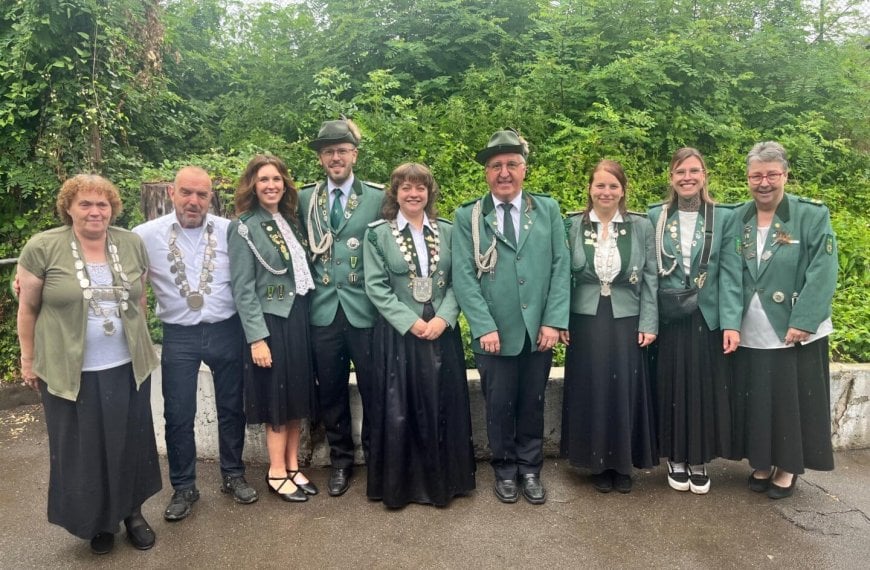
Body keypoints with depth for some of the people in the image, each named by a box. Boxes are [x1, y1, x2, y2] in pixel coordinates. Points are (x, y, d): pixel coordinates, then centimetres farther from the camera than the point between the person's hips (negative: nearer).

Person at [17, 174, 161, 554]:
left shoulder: (132, 244, 1)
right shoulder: (42, 247, -9)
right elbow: (28, 309, -2)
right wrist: (28, 360, 2)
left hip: (127, 367, 3)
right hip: (70, 371, -2)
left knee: (130, 443, 13)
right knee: (82, 449, 11)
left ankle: (132, 511, 34)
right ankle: (97, 520, 32)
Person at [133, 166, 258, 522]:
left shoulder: (230, 231, -4)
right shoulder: (147, 235, -4)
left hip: (226, 331, 1)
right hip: (179, 336, 0)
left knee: (231, 407, 13)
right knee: (178, 415, 8)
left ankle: (233, 475, 33)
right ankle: (183, 487, 28)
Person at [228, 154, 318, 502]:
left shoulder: (290, 221, 11)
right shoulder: (244, 228, -8)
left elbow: (302, 272, 11)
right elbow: (243, 289, -13)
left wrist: (304, 316, 3)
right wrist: (257, 337, -18)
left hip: (299, 317, 6)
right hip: (270, 321, -6)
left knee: (298, 395, 11)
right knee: (277, 397, 2)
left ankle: (293, 467, 24)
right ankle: (276, 473, 17)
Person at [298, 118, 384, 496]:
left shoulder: (378, 197, 1)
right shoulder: (305, 199, 9)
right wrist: (309, 287, 2)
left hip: (365, 310, -2)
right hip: (323, 311, 3)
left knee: (373, 389, 6)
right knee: (331, 392, 12)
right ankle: (341, 460, 29)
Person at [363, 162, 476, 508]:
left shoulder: (447, 231, 7)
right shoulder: (377, 233, 0)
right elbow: (376, 287, -6)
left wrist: (443, 318, -13)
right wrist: (411, 322, -14)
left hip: (442, 331, 3)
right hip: (398, 334, -2)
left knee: (443, 408, 8)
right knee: (398, 411, 3)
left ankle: (442, 482, 25)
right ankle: (398, 485, 20)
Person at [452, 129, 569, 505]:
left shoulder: (548, 209, 6)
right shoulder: (467, 216, 0)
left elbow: (560, 267, 2)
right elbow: (463, 275, -6)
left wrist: (553, 321, -7)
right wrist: (484, 327, -13)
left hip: (539, 331, 2)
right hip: (494, 333, -1)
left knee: (533, 405, 14)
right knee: (499, 406, 10)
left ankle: (530, 469, 32)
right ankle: (505, 470, 30)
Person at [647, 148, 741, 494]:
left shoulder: (723, 217, 0)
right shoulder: (656, 217, 1)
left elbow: (730, 273, -4)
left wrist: (731, 322, -11)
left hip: (708, 319, 0)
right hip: (668, 320, 0)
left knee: (705, 390, 6)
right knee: (672, 389, 7)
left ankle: (699, 461, 23)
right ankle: (676, 459, 23)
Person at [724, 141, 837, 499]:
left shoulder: (813, 215, -5)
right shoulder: (735, 220, 4)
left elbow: (822, 273, -12)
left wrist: (803, 322, -19)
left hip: (795, 332, -3)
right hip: (749, 333, 3)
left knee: (792, 402, 8)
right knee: (755, 401, 11)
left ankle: (788, 468, 25)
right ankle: (761, 463, 29)